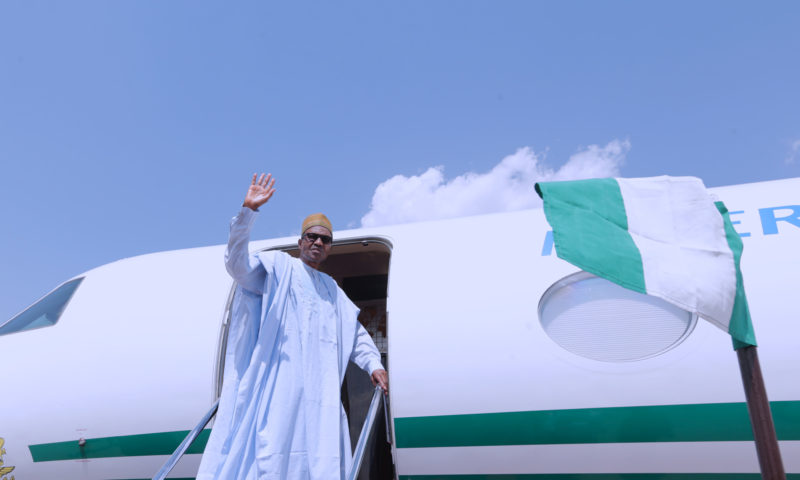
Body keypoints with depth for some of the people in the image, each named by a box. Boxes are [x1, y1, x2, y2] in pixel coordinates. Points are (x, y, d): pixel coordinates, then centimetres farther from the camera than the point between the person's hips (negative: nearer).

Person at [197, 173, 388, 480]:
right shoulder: (278, 267, 8)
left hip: (320, 389, 5)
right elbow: (236, 263, -10)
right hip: (279, 382, -5)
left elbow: (356, 332, 26)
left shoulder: (332, 290, 24)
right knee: (270, 451, -13)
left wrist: (373, 364, 10)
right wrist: (248, 212, -21)